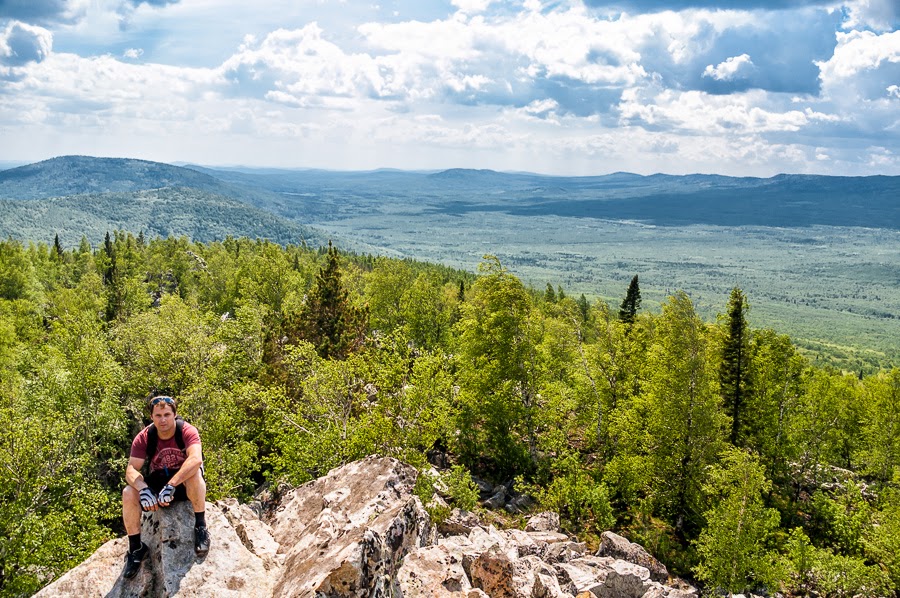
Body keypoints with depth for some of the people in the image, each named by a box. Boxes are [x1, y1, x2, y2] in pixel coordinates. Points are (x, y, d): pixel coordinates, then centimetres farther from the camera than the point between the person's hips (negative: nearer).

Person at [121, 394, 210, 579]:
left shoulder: (187, 431, -21)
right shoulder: (144, 437, -11)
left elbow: (196, 459, -39)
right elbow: (131, 470, -17)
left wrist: (171, 485, -46)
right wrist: (144, 489, -38)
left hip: (184, 485, -3)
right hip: (157, 485, 3)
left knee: (194, 473, -37)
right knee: (128, 493, -24)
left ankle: (200, 527, -21)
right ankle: (135, 547, -7)